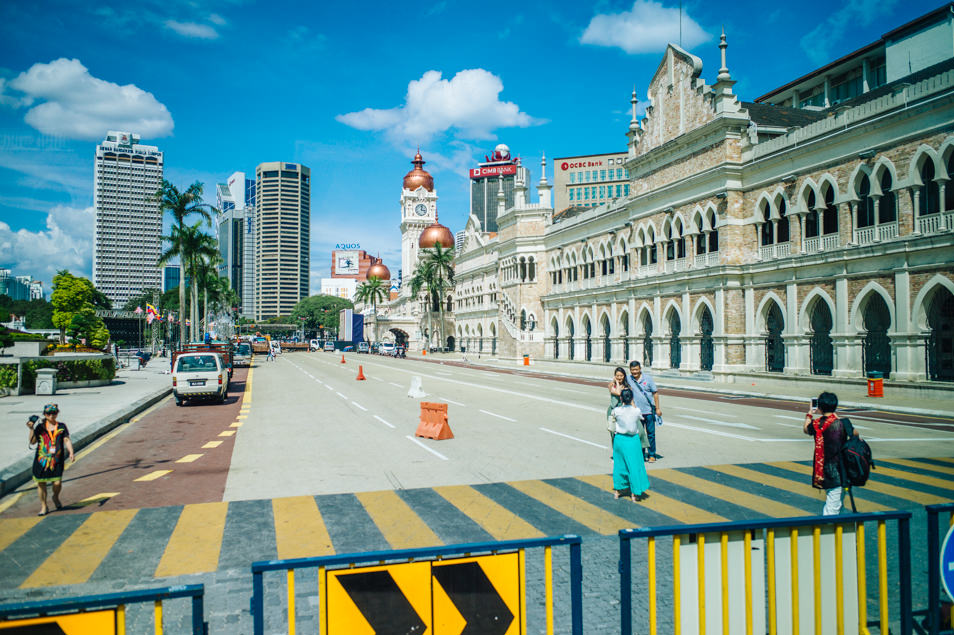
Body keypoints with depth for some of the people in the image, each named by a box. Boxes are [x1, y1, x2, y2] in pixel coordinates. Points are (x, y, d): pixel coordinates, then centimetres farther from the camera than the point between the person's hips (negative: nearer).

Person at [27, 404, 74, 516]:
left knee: (57, 482, -8)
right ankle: (44, 507, 23)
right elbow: (32, 442, 3)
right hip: (41, 459, 1)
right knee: (41, 483, 6)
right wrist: (31, 429, -9)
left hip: (57, 460, -1)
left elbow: (67, 440, -1)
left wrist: (71, 452, -14)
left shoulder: (61, 426, 6)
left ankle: (56, 497, 26)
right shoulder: (40, 427, 6)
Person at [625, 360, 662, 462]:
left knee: (651, 433, 5)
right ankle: (641, 454, 17)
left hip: (649, 411, -1)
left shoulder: (648, 378, -4)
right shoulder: (628, 378, -1)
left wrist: (658, 408, 0)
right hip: (636, 411, 1)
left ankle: (651, 454, 17)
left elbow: (655, 393, 2)